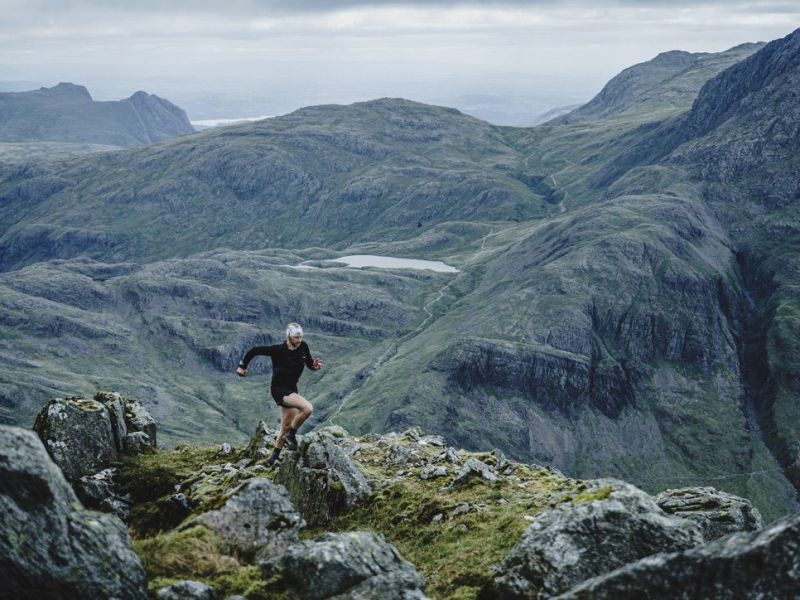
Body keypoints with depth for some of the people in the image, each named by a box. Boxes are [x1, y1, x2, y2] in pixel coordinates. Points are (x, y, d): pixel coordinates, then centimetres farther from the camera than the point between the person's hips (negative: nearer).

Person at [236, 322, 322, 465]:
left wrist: (316, 365, -15)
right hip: (279, 389, -7)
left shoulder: (303, 347, -5)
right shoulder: (279, 350, -20)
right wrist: (242, 366, -6)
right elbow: (255, 350, -13)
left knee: (286, 426, 16)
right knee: (307, 408, -27)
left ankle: (274, 456, 33)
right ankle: (291, 435, -8)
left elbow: (310, 364, 8)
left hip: (291, 389, 7)